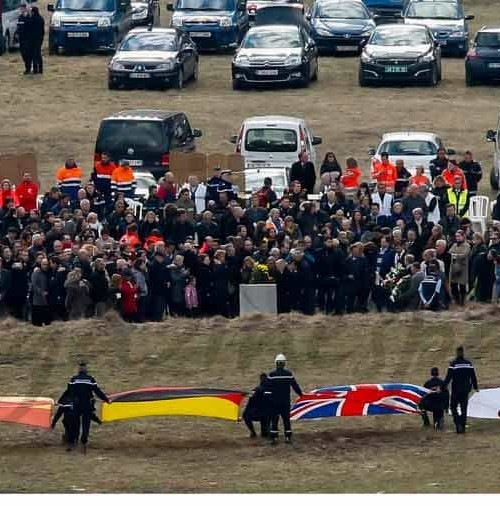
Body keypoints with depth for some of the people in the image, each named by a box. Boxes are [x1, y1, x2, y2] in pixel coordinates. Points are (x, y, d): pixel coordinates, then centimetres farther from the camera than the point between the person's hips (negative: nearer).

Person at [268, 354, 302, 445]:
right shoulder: (289, 374, -5)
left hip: (275, 401, -1)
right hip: (286, 401, 1)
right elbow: (295, 385, 2)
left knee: (274, 420, 4)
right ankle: (288, 437, 8)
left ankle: (273, 438, 1)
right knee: (286, 419, 9)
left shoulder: (271, 375, -9)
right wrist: (300, 393, 19)